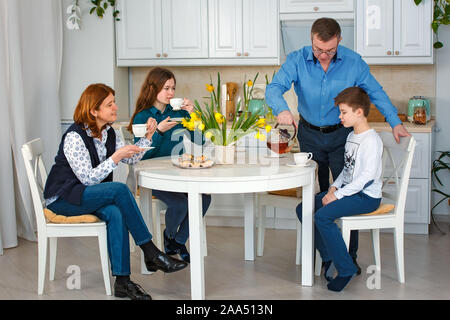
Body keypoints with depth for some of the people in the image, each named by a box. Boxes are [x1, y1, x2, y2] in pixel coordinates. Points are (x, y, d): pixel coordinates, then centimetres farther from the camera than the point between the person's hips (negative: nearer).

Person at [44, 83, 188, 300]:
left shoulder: (108, 133, 6)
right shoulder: (74, 137, -18)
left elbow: (131, 159, 14)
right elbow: (88, 179, -22)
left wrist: (148, 136, 0)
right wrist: (116, 157, -26)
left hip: (89, 196, 7)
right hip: (62, 199, -7)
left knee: (115, 213, -28)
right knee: (120, 189, -29)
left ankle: (122, 282, -28)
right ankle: (151, 253, -23)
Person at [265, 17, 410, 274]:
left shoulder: (353, 62, -11)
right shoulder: (297, 60, -13)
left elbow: (375, 92, 0)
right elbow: (274, 88, -24)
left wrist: (395, 122, -4)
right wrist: (282, 109, -46)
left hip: (341, 135, -1)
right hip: (310, 134, 1)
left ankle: (350, 255, 6)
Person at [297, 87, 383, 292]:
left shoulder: (371, 140, -15)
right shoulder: (351, 137, 15)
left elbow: (368, 176, -23)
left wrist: (338, 194, -22)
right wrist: (334, 187, 2)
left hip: (367, 197, -10)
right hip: (348, 191, 10)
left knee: (323, 216, -29)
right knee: (303, 209, 1)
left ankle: (345, 269, -17)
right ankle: (328, 256, 11)